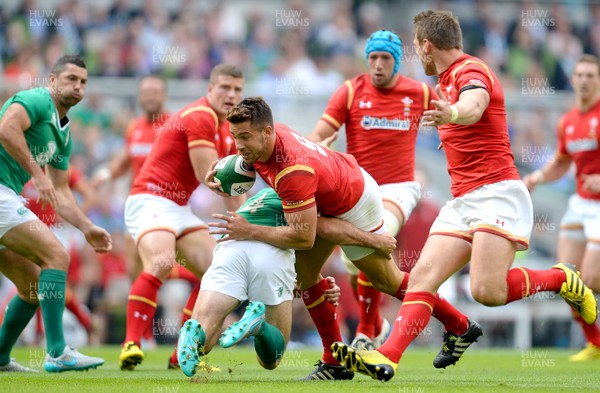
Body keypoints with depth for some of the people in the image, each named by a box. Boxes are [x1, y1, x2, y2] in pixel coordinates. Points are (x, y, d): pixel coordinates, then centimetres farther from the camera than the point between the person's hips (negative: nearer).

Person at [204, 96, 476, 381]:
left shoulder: (293, 170, -42)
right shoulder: (261, 141, -17)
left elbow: (304, 237, -40)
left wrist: (250, 232, -38)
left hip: (355, 205, -9)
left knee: (384, 279, 9)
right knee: (303, 273, 4)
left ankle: (460, 327, 28)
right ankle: (335, 362, 10)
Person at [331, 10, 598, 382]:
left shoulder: (470, 71, -11)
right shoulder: (449, 78, 20)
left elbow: (474, 105, -34)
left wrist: (453, 114, -56)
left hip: (497, 194, -9)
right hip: (463, 202, 9)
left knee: (488, 290, -23)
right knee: (422, 278, -7)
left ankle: (562, 279, 2)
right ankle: (386, 358, -17)